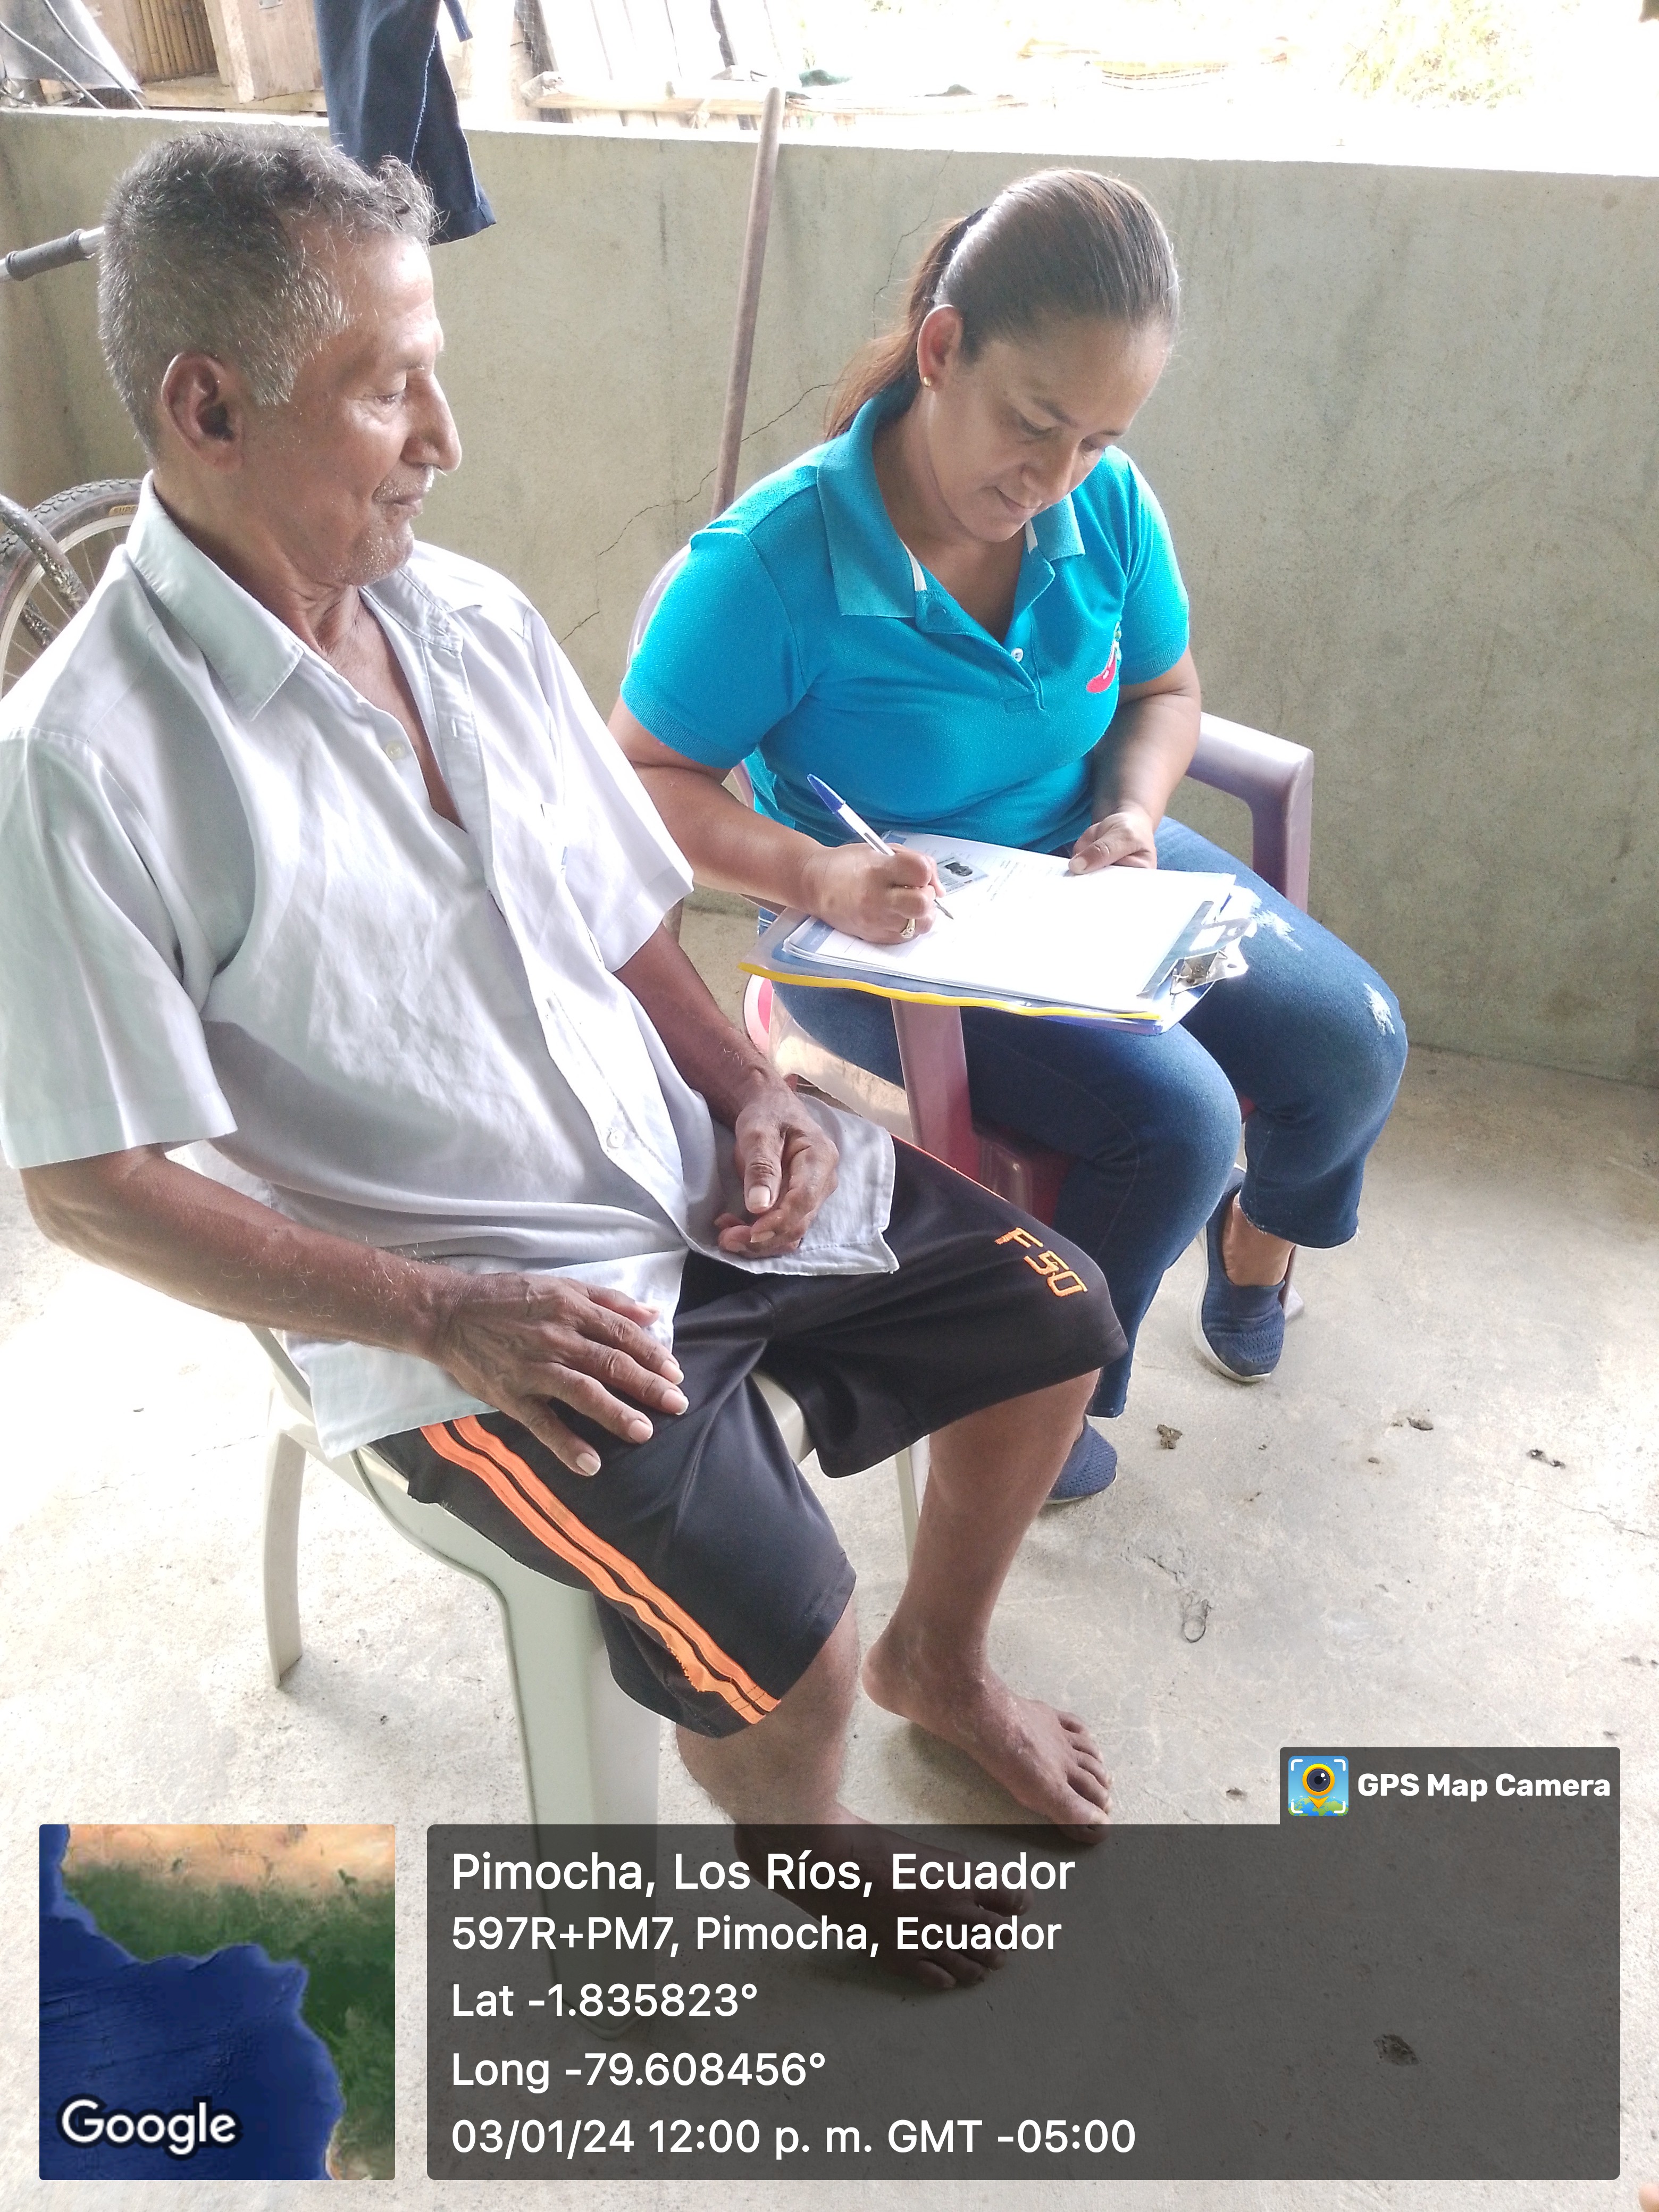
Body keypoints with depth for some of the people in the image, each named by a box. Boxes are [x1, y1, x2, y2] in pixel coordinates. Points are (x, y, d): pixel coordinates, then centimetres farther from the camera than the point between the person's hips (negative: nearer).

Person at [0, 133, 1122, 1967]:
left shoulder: (477, 620, 2)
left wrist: (751, 1092, -6)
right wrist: (446, 1316, -21)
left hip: (690, 1177, 7)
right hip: (462, 1304, -6)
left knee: (1050, 1314, 9)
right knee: (783, 1652, -20)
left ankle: (938, 1659, 35)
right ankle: (806, 1850, 20)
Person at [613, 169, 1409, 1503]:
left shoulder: (1107, 506, -7)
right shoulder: (774, 559, -23)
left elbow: (1164, 691, 9)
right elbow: (642, 781, -17)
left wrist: (1131, 815, -12)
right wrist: (814, 875, -33)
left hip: (1079, 868, 6)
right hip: (889, 928, -6)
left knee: (1353, 1041, -6)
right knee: (1171, 1117, -25)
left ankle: (1261, 1223, 31)